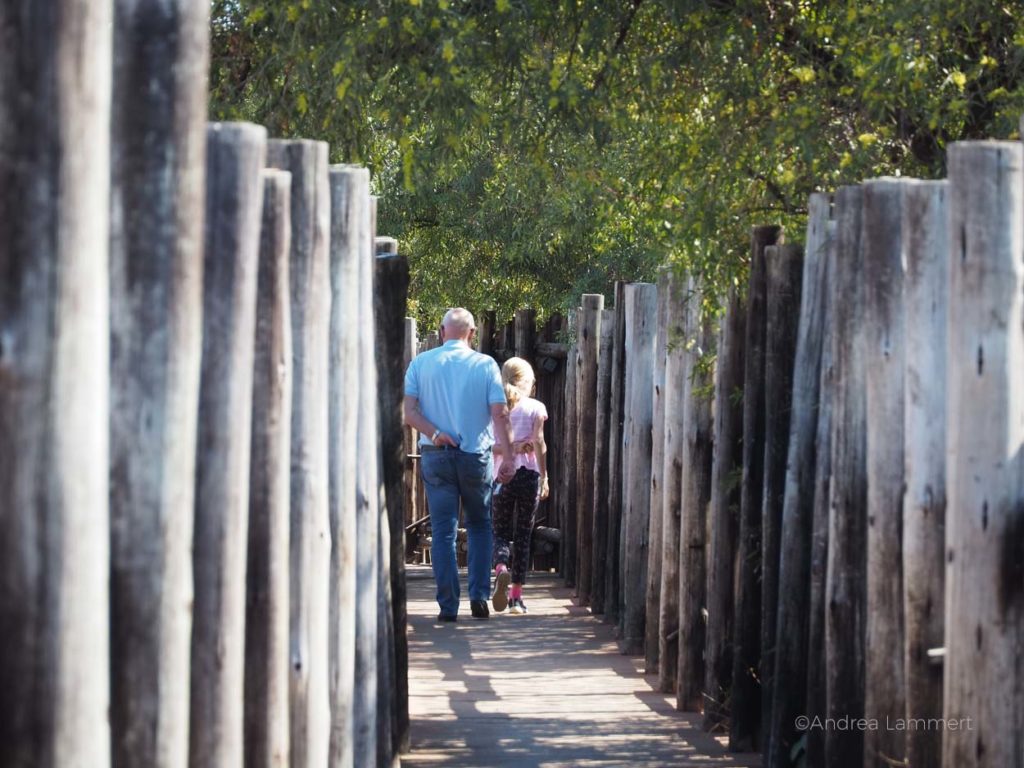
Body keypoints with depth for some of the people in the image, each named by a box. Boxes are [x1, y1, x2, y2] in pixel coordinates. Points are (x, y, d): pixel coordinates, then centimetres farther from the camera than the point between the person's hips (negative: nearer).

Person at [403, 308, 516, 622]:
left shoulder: (421, 363, 2)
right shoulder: (485, 365, -2)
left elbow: (408, 410, -7)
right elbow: (499, 414, -6)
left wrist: (435, 434, -12)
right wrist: (508, 458, -5)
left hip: (436, 455, 0)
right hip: (477, 455, 0)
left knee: (443, 531, 4)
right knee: (480, 526, 16)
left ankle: (448, 605, 0)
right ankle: (479, 594, 6)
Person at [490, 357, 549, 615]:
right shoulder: (535, 408, 0)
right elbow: (539, 443, -5)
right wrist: (545, 477, -3)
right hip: (528, 472, -1)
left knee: (501, 531, 9)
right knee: (523, 535, 6)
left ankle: (501, 568, -24)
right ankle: (517, 595, 4)